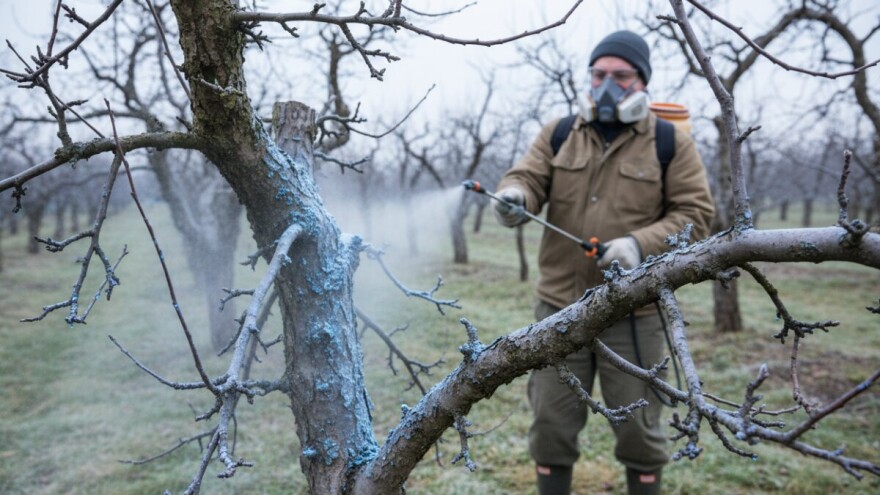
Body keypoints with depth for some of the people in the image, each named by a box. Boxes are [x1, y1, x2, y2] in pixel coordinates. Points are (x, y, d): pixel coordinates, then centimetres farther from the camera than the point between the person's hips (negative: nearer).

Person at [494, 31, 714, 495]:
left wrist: (641, 244, -21)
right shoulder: (558, 134, 7)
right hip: (559, 304, 2)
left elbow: (694, 213, -3)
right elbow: (527, 177, -1)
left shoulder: (671, 143, -1)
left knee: (637, 426, 12)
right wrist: (514, 196, -26)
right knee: (551, 422, 12)